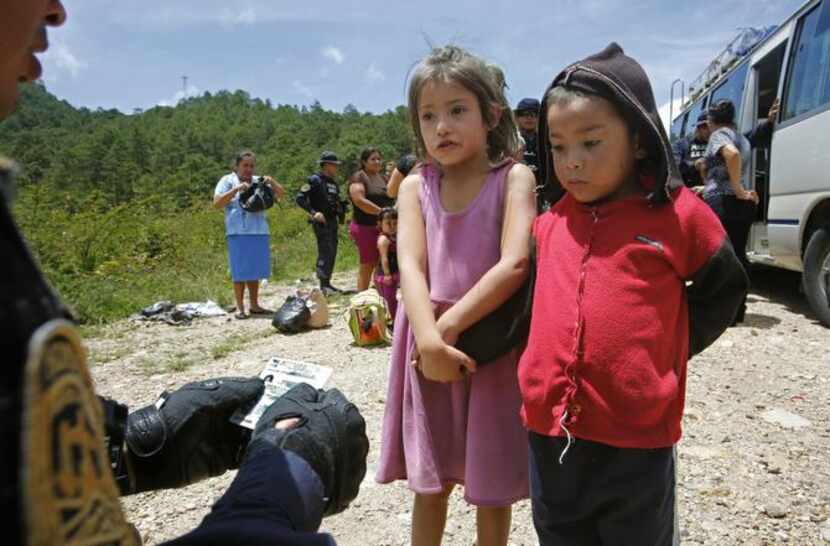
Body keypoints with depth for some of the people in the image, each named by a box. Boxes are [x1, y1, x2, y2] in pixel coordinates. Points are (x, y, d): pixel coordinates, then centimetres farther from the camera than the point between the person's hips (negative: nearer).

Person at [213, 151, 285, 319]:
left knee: (255, 270, 10)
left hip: (259, 232, 4)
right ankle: (240, 308, 6)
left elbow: (281, 194, 11)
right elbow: (217, 203, -9)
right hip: (238, 233, -4)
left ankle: (254, 305, 20)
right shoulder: (227, 181, 3)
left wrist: (272, 182, -7)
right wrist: (236, 189, -18)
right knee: (240, 272, -1)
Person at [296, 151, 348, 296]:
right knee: (325, 252, -13)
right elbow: (300, 198, -13)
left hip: (332, 221, 8)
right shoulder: (314, 180, -7)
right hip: (321, 222, -8)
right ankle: (324, 285, -12)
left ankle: (327, 283, 16)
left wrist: (341, 213, 11)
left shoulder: (333, 182, 17)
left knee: (332, 252, 9)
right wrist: (313, 212, -22)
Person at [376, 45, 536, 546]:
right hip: (429, 345, 3)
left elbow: (515, 264, -17)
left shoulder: (514, 178, -5)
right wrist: (430, 339, -23)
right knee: (430, 485, 15)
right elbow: (411, 267, -8)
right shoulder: (416, 186, 4)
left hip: (492, 345, -2)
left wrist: (450, 326, -18)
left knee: (492, 487, 12)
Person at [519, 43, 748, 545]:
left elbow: (724, 291, 6)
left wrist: (666, 352, 0)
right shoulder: (551, 222, 4)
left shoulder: (678, 214, -7)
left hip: (636, 438, -3)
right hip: (549, 430, 4)